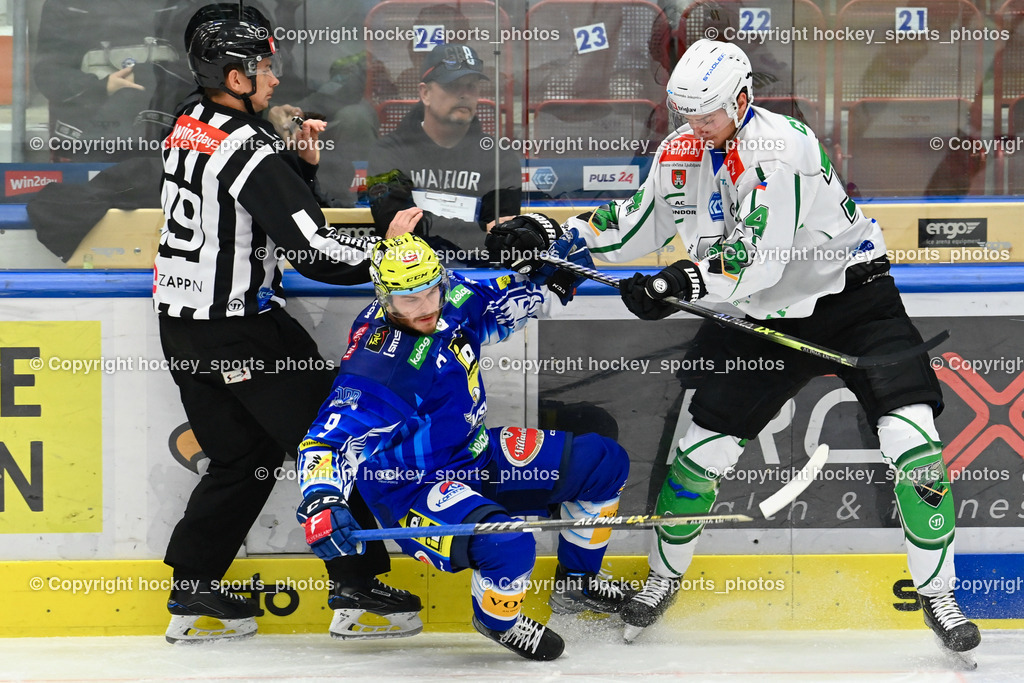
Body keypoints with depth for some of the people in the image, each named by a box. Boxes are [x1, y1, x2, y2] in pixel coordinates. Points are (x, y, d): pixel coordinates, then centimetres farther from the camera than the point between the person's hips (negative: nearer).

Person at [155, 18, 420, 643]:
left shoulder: (190, 128, 9)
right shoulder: (249, 149, -20)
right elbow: (312, 250, -25)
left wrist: (301, 164, 5)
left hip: (183, 326, 9)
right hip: (241, 328, -9)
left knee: (243, 457, 18)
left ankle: (192, 596, 17)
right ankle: (356, 591, 3)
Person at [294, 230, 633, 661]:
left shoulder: (452, 301, -8)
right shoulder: (377, 369, -31)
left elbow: (501, 306, 14)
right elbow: (330, 443, -36)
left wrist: (542, 270, -2)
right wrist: (321, 502, -53)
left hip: (474, 455, 9)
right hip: (415, 491, -8)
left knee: (604, 463, 5)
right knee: (506, 544, -35)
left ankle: (576, 582, 24)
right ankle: (496, 619, 0)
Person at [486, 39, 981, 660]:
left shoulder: (777, 146, -25)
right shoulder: (680, 154, 0)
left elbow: (761, 256, -32)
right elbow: (636, 227, 14)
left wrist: (681, 283, -40)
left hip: (850, 296, -6)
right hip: (764, 316, 6)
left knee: (913, 442, -19)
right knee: (702, 450, 1)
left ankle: (938, 595, -5)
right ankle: (665, 576, 26)